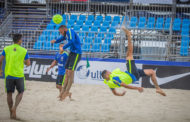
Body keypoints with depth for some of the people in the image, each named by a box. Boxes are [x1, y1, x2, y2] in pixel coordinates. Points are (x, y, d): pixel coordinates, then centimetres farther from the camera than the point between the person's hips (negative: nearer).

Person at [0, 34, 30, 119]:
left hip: (8, 74, 1)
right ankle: (14, 107, -8)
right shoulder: (24, 51, -3)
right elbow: (28, 64, 0)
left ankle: (12, 113, 11)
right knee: (20, 92, 15)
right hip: (19, 75, -1)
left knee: (9, 94, 10)